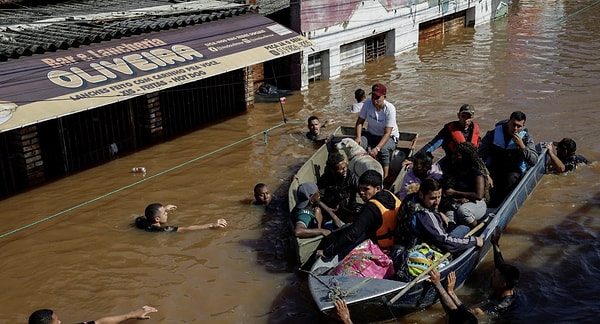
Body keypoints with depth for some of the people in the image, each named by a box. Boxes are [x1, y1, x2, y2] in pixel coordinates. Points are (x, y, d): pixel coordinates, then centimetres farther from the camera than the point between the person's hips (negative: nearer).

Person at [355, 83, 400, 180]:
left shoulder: (390, 109, -25)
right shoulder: (368, 103, -14)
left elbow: (387, 133, -27)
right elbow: (360, 121, -4)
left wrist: (377, 148, -41)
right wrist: (358, 137, -22)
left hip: (389, 137, -3)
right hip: (371, 134, 4)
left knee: (383, 150, -36)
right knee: (359, 145, -28)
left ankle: (384, 178, -23)